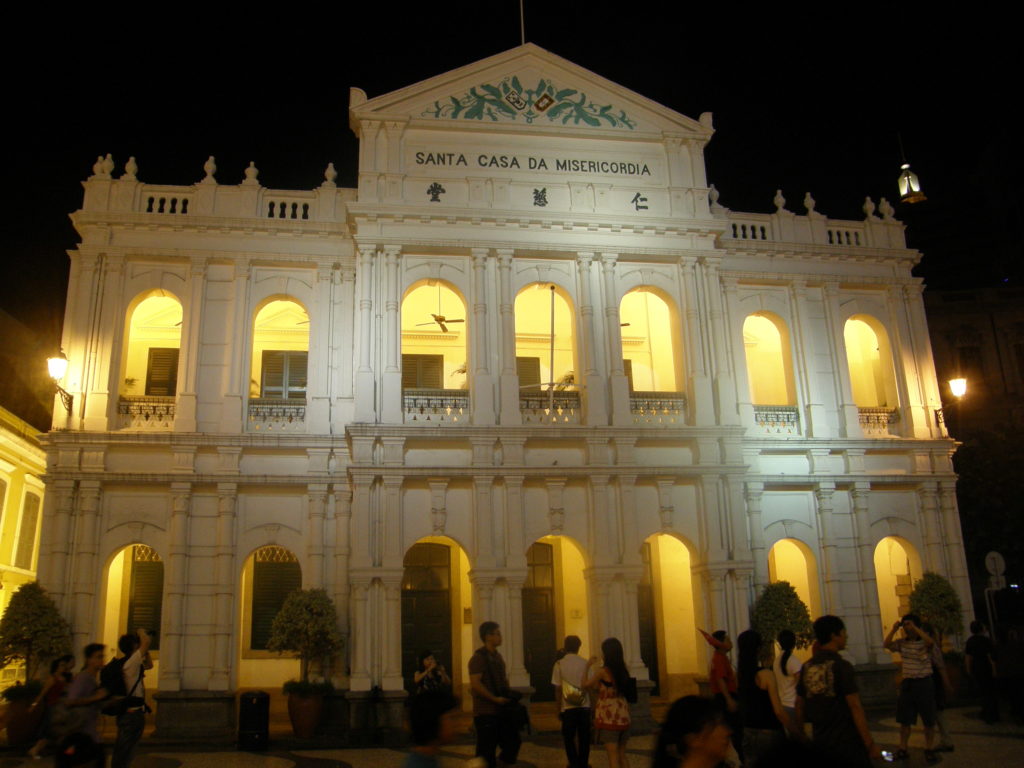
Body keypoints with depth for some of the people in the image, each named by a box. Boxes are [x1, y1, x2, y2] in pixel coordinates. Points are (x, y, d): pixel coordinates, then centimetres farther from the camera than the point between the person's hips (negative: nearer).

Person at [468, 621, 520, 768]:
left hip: (501, 711, 8)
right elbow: (475, 684, -22)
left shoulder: (497, 656, 15)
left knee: (512, 744, 11)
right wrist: (495, 699, -20)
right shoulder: (478, 657, -13)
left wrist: (507, 697, 9)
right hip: (485, 712, -8)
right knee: (486, 751, -1)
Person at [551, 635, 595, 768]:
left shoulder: (559, 664, -4)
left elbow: (558, 689, -4)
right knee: (584, 738, 11)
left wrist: (559, 709, 5)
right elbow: (589, 686, 0)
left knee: (569, 737, 11)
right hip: (584, 706, 1)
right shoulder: (585, 663, -2)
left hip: (568, 707, -1)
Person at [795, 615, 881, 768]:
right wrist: (870, 744, -12)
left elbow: (799, 706, 9)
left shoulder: (806, 667, 4)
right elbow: (855, 707, -16)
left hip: (819, 742, 6)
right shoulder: (842, 666, -13)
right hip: (846, 742, -5)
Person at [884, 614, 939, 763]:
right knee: (904, 720, 8)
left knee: (929, 720, 4)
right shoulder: (901, 642, 5)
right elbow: (886, 645, -8)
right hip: (907, 683, 4)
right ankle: (902, 750, 15)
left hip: (924, 682, -4)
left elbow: (930, 642, -31)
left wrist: (915, 628, -28)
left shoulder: (924, 641, -8)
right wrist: (894, 629, -13)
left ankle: (929, 750, 15)